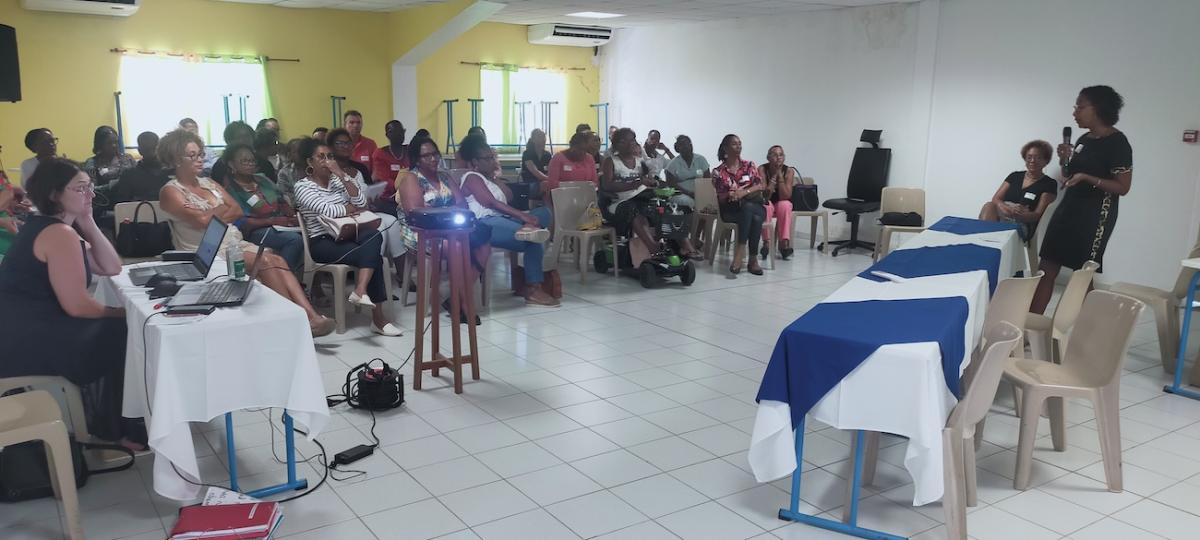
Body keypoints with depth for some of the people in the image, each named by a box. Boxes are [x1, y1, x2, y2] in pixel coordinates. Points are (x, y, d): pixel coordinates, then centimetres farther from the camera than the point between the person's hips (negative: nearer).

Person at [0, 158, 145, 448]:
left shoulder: (45, 227, 16)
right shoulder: (60, 234, -18)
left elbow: (111, 268, 13)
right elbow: (76, 306, -22)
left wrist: (88, 222, 5)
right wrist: (120, 314, -5)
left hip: (25, 331, 10)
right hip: (27, 344, -10)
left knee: (109, 329, 16)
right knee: (123, 335, -2)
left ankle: (108, 422, 22)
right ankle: (121, 429, 13)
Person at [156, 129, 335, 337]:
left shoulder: (210, 184, 20)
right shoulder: (170, 191, -1)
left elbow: (237, 211, 9)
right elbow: (201, 221, -16)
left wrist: (210, 215, -5)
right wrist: (222, 209, 1)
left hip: (235, 243, 6)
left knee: (278, 260, -22)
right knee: (265, 262, -27)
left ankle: (310, 315, -34)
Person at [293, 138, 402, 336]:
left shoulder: (338, 179, 15)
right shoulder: (303, 186, 0)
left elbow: (361, 202, -1)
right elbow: (327, 210, -16)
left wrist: (342, 175, -6)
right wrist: (353, 208, -1)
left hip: (346, 235, 5)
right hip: (322, 242, -5)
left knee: (375, 236, -31)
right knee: (373, 256, -28)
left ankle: (360, 291, -39)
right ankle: (377, 318, -28)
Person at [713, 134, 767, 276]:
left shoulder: (749, 165, 11)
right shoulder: (718, 172, 7)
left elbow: (761, 185, 0)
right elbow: (720, 198, 4)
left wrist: (744, 192, -18)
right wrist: (730, 195, -20)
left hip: (755, 206, 2)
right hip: (731, 210, -2)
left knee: (748, 208, -38)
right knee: (755, 219, -36)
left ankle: (740, 251, -35)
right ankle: (752, 259, -36)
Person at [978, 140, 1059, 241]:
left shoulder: (1049, 184, 8)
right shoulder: (1015, 176, 20)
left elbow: (1038, 215, -1)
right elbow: (995, 199, 9)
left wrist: (1020, 215, -24)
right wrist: (1009, 209, -15)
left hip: (1022, 225, -4)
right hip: (1001, 218, 4)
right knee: (989, 206, -33)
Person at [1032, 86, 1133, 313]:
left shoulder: (1117, 142, -11)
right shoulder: (1084, 139, 12)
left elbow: (1122, 187, -14)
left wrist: (1086, 178, -25)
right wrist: (1066, 160, 2)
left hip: (1096, 215, -8)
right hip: (1069, 208, 8)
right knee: (1046, 269, 3)